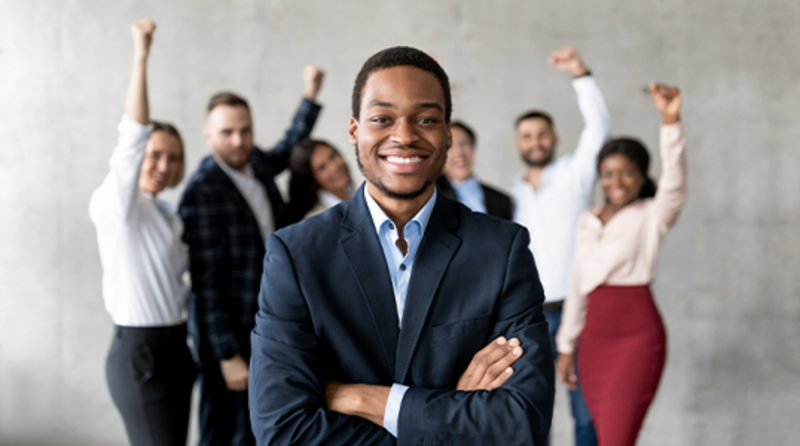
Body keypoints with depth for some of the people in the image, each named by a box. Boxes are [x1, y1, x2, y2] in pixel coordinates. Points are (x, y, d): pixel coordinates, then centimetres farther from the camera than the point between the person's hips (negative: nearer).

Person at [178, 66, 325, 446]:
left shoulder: (257, 164, 4)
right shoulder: (203, 193, -17)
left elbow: (289, 150, 30)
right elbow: (207, 283, -18)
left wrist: (311, 96, 25)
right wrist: (227, 355, -18)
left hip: (267, 328, 7)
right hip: (229, 335, -7)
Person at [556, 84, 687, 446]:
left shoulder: (652, 216, -2)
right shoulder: (587, 221, 13)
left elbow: (674, 183, -23)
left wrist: (671, 121, -38)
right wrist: (566, 346, 17)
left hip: (637, 333, -5)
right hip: (595, 334, 5)